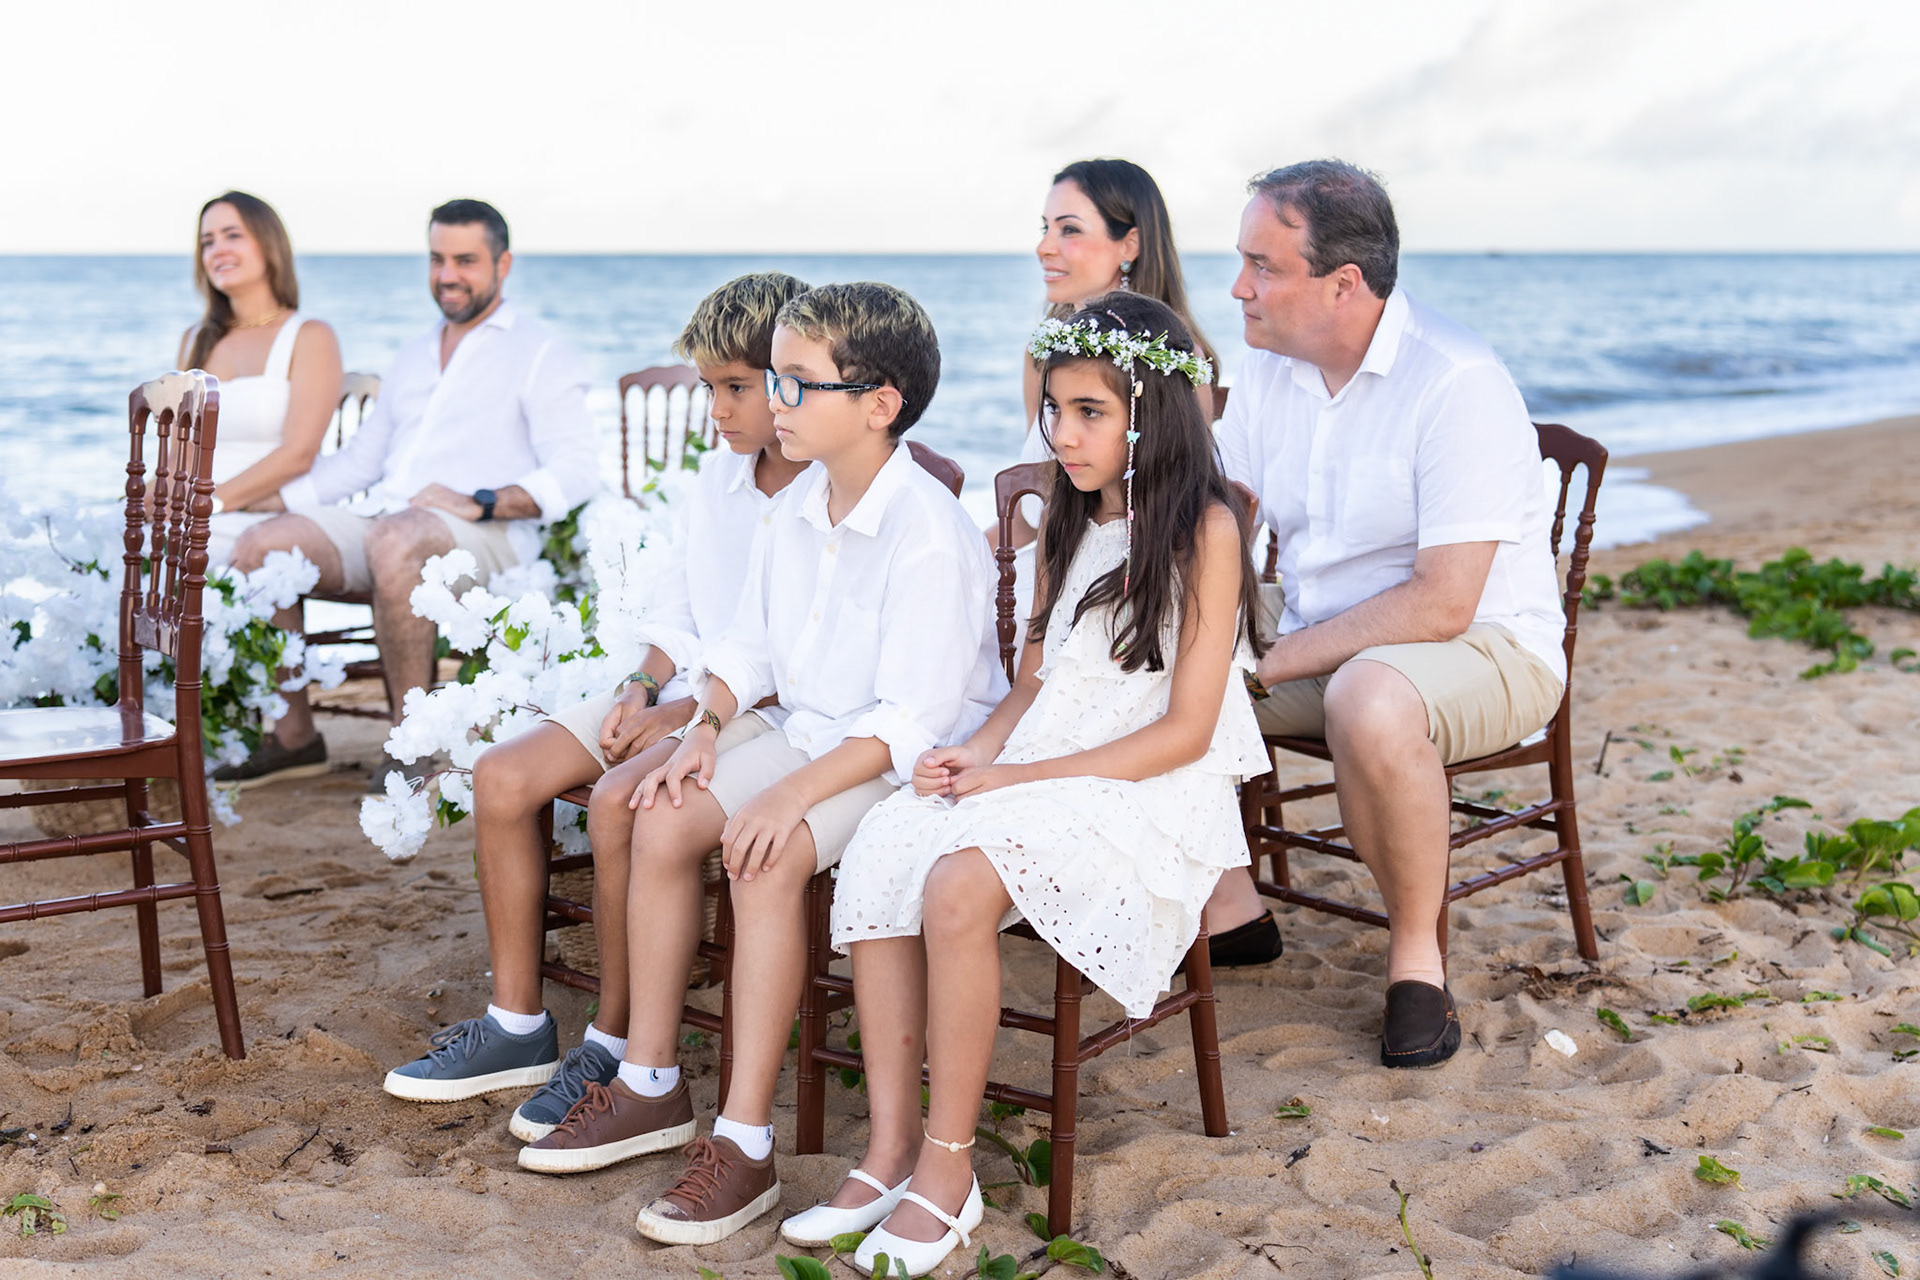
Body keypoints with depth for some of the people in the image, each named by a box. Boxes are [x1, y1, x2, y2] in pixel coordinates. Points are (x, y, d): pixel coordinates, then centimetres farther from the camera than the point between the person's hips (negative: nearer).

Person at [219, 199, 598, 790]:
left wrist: (479, 502, -21)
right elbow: (359, 458, 30)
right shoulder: (414, 355, 27)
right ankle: (293, 735, -3)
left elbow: (575, 473, -8)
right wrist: (271, 498, 16)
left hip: (484, 535, -7)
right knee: (261, 545, -14)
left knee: (394, 541, -39)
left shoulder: (540, 353, 4)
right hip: (379, 517, 7)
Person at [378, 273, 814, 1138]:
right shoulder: (715, 481, 12)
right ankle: (517, 1026, 2)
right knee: (503, 776, -6)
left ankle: (617, 1049, -16)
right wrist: (641, 691, -1)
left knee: (618, 800, -32)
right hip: (682, 696, 8)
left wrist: (684, 715, -19)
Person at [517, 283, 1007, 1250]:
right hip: (804, 730, 8)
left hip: (911, 762, -8)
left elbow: (913, 718, -24)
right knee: (665, 818, -10)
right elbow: (751, 647, 14)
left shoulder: (929, 534, -22)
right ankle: (650, 1084, 4)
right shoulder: (794, 512, 4)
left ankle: (744, 1144, -21)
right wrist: (706, 726, -4)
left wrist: (795, 793, -29)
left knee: (768, 858, -29)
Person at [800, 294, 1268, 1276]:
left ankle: (949, 1168, -18)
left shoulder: (1206, 528, -8)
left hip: (1153, 794, -7)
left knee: (960, 885, -30)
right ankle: (891, 1150, -16)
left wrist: (1014, 777, -15)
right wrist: (973, 754, -4)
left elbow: (1184, 732, -12)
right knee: (876, 855, -19)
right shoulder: (1066, 524, 16)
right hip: (1030, 774, 7)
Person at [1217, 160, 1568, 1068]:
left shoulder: (1458, 383, -22)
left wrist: (1273, 659, -24)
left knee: (1369, 699, -40)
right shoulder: (1269, 370, 3)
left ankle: (1417, 952, -17)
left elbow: (1441, 604, -27)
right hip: (1321, 646, 7)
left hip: (1487, 647, -7)